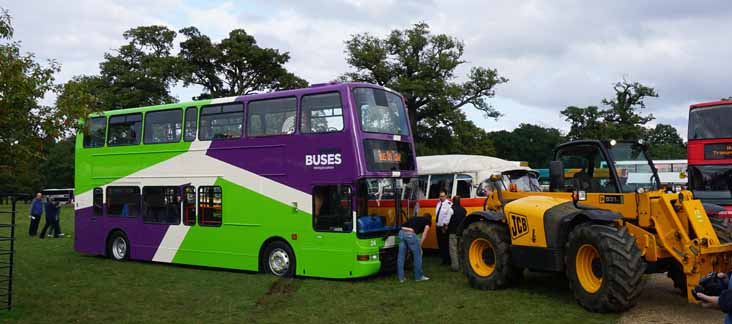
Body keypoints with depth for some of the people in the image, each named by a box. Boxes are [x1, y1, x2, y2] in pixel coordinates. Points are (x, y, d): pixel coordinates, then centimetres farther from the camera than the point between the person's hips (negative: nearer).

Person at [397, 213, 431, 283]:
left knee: (401, 256, 11)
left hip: (401, 232, 6)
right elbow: (424, 235, 10)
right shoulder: (428, 221, 21)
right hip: (410, 234, -6)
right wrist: (420, 246, 17)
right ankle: (418, 276, 21)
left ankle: (401, 277, 17)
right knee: (417, 255, 11)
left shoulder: (415, 218, 36)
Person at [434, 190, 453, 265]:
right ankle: (444, 259, 22)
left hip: (444, 227, -8)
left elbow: (449, 216, -20)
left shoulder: (449, 204, -13)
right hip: (438, 226, 8)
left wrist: (445, 225, -21)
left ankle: (447, 260, 5)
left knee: (445, 244, -4)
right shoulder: (438, 204, 14)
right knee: (440, 244, 12)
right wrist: (436, 223, 3)